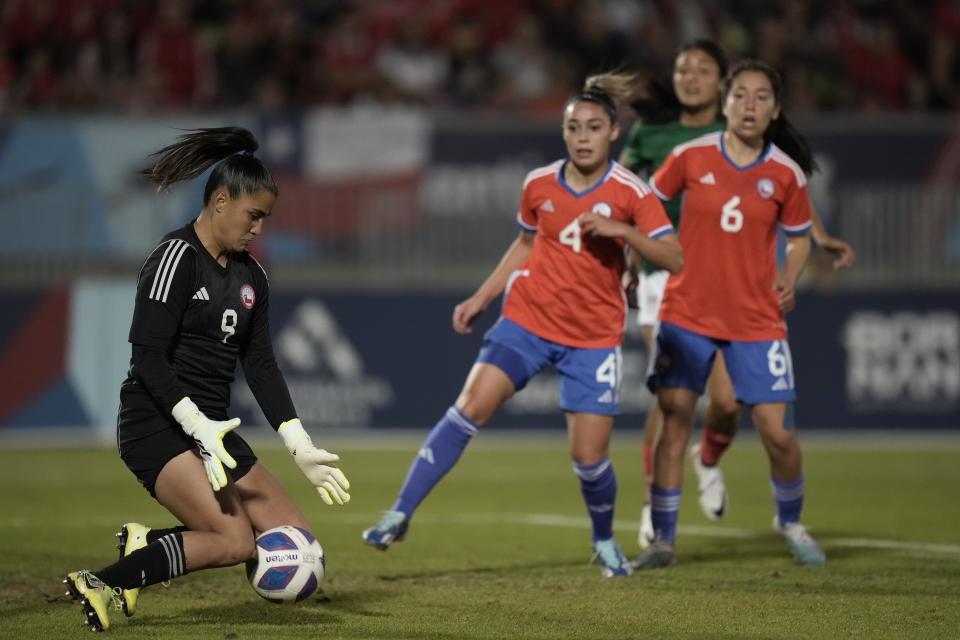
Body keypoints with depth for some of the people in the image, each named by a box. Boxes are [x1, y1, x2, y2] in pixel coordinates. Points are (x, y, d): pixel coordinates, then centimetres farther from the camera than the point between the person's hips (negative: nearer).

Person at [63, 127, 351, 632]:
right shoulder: (176, 258, -11)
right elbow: (148, 358, -17)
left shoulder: (250, 276, 13)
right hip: (156, 426, -9)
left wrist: (302, 451, 8)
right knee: (234, 540, -24)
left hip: (211, 429, 9)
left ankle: (147, 545, 4)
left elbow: (261, 367, 15)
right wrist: (199, 428, -26)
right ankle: (104, 584, -14)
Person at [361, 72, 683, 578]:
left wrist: (621, 230, -30)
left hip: (593, 336, -2)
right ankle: (400, 515, -13)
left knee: (588, 457, -6)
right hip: (527, 318, 2)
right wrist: (481, 297, 14)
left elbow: (673, 259, -16)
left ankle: (604, 540, 25)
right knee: (471, 406, -17)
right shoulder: (539, 185, 1)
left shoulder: (630, 193, -9)